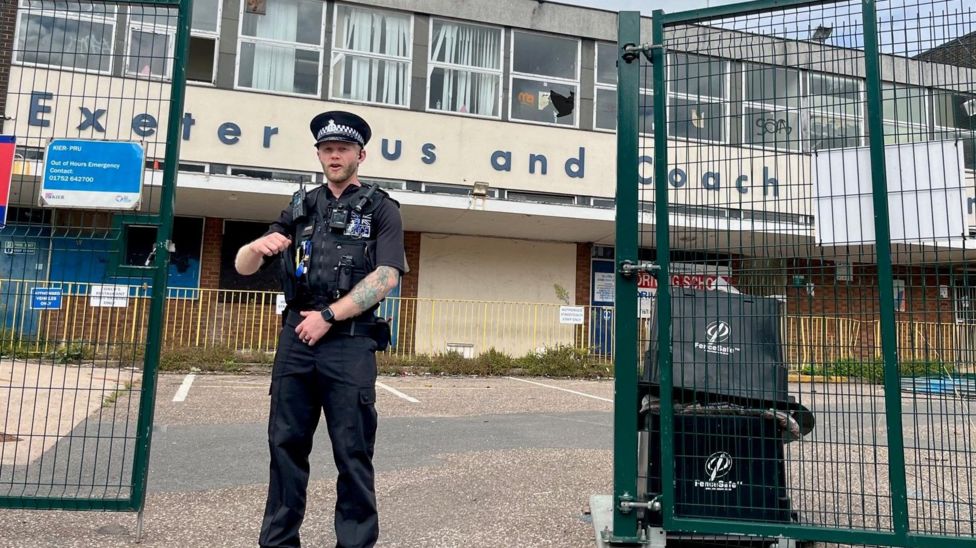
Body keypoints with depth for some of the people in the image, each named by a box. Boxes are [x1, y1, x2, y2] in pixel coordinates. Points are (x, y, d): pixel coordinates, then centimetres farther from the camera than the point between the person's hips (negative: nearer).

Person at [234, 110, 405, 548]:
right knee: (286, 444, 9)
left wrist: (328, 315, -13)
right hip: (296, 338, 4)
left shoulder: (380, 210, 5)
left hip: (350, 343, -4)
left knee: (352, 451, 0)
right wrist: (259, 246, -10)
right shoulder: (301, 209, 16)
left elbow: (386, 277, -9)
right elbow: (243, 267, 14)